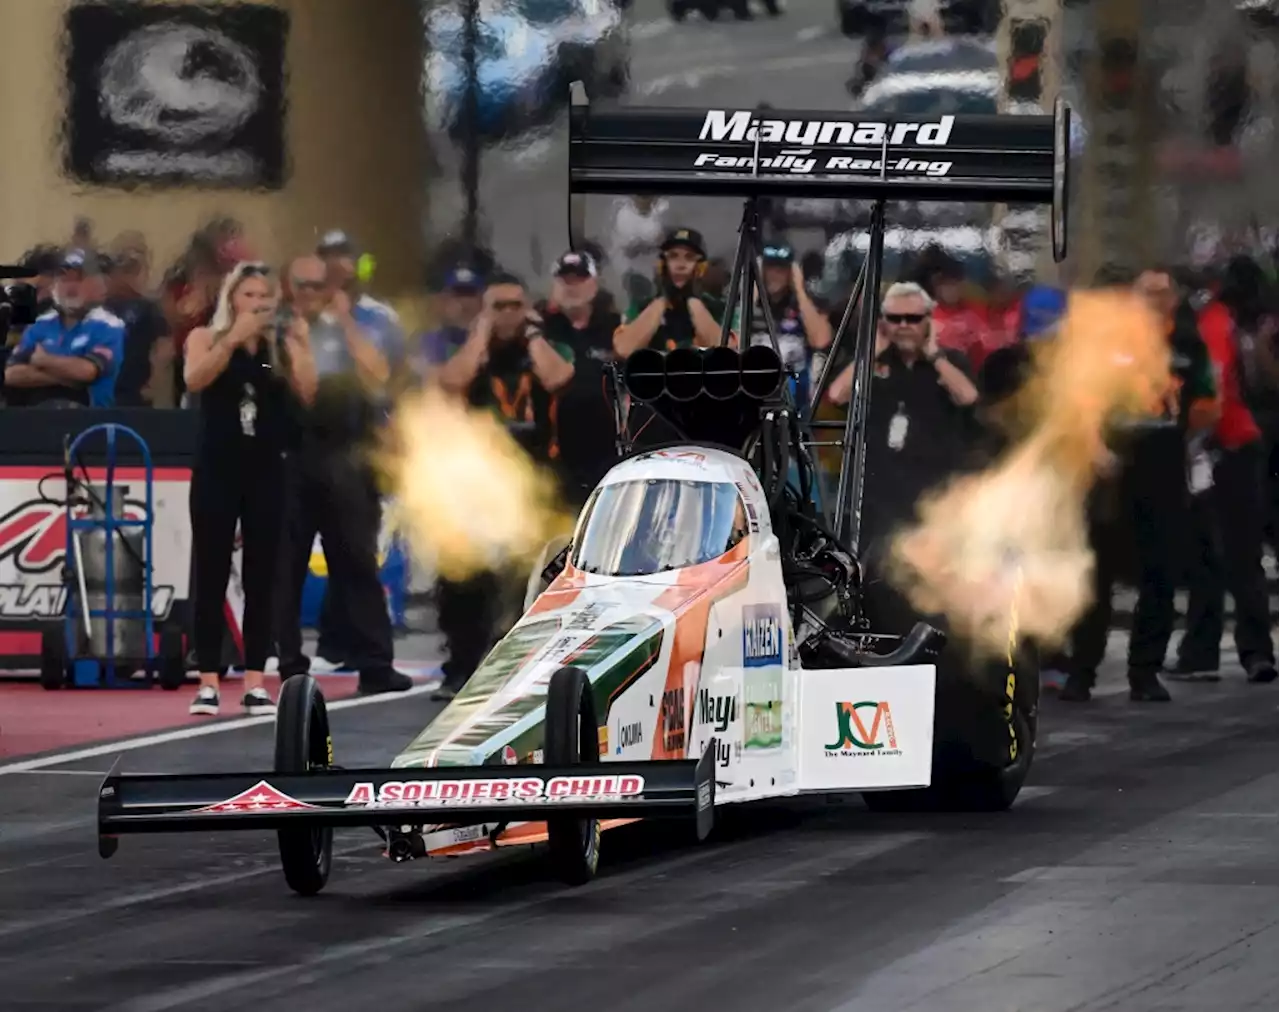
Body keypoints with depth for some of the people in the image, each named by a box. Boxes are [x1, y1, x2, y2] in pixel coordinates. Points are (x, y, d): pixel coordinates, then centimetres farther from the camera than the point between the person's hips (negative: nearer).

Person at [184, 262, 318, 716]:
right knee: (211, 575, -2)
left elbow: (307, 393, -6)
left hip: (267, 470, 2)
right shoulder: (206, 338, 3)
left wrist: (300, 345, -14)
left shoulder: (283, 345, 6)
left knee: (261, 576, 2)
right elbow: (194, 379, -16)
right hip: (217, 468, -2)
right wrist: (234, 337, -21)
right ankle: (208, 683, -1)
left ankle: (254, 683, 4)